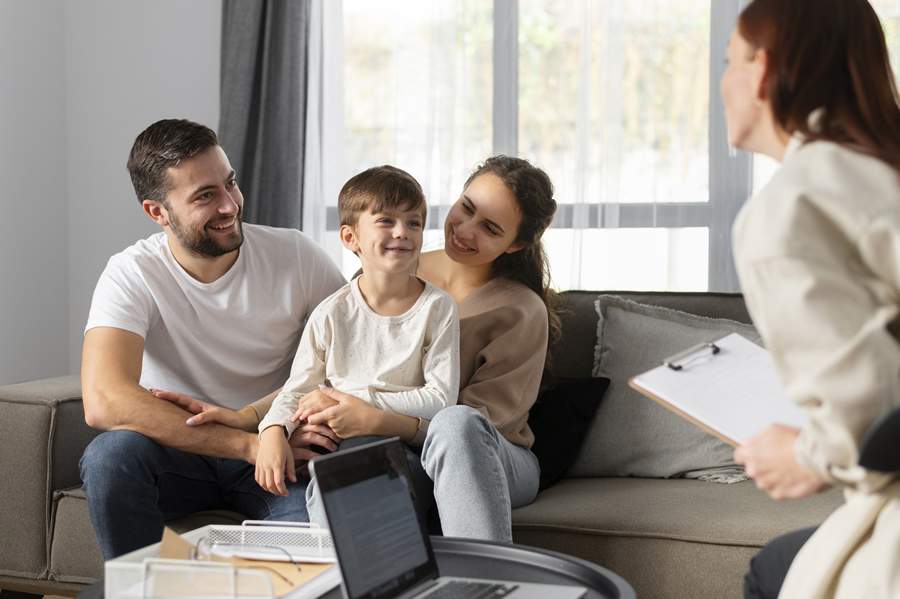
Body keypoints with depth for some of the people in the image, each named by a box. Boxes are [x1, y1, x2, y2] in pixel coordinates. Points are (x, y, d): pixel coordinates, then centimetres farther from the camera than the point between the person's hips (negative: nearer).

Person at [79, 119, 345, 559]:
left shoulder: (293, 255, -5)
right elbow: (104, 402, -28)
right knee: (110, 454, -33)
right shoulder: (132, 275, -13)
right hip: (179, 454, 0)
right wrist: (249, 444, -31)